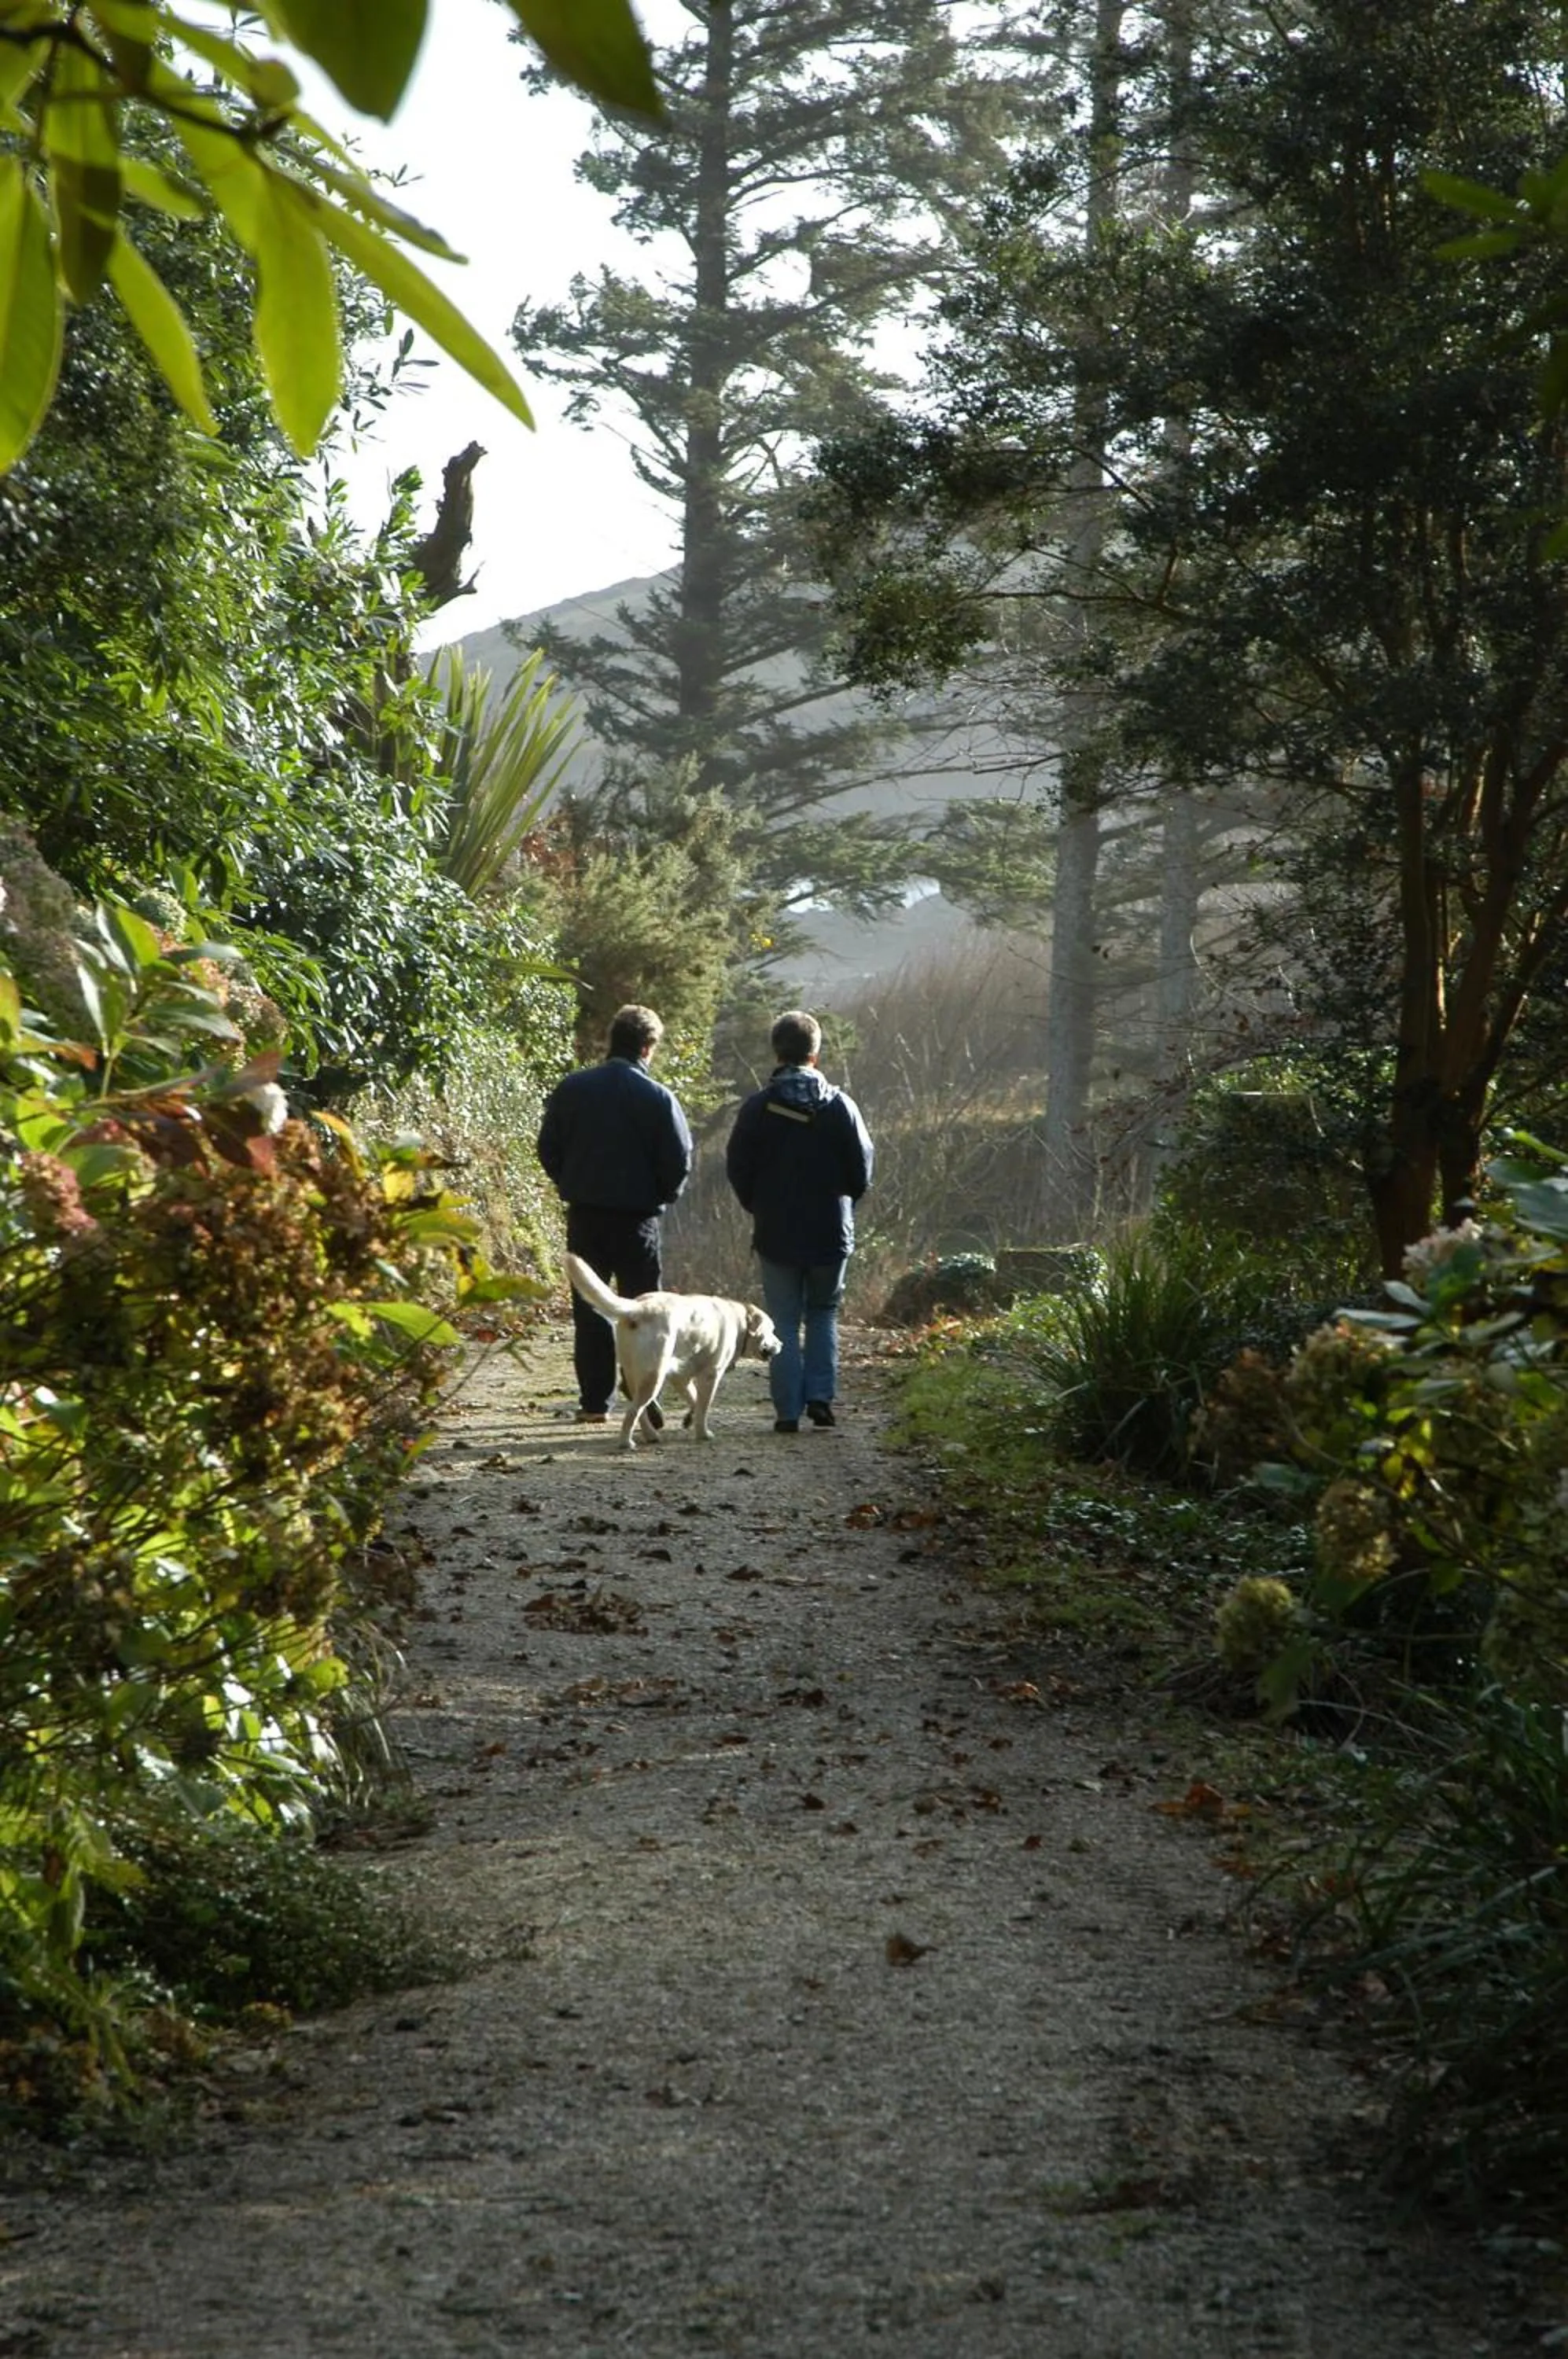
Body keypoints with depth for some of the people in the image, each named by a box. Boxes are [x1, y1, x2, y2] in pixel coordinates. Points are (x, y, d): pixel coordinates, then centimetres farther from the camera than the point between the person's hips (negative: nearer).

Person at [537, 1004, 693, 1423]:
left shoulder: (571, 1089, -1)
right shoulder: (659, 1098, -9)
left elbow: (548, 1148, 4)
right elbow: (680, 1161, -8)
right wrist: (660, 1198, 10)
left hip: (585, 1215, 2)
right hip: (638, 1217, -2)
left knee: (589, 1309, 10)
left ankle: (594, 1401, 10)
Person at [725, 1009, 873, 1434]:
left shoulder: (758, 1107, -6)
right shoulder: (840, 1107, -4)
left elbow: (737, 1169, -1)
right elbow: (862, 1169, 0)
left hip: (776, 1234, -1)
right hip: (831, 1233, 1)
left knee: (784, 1322, 5)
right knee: (823, 1314, 17)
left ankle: (788, 1410, 1)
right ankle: (821, 1395, 4)